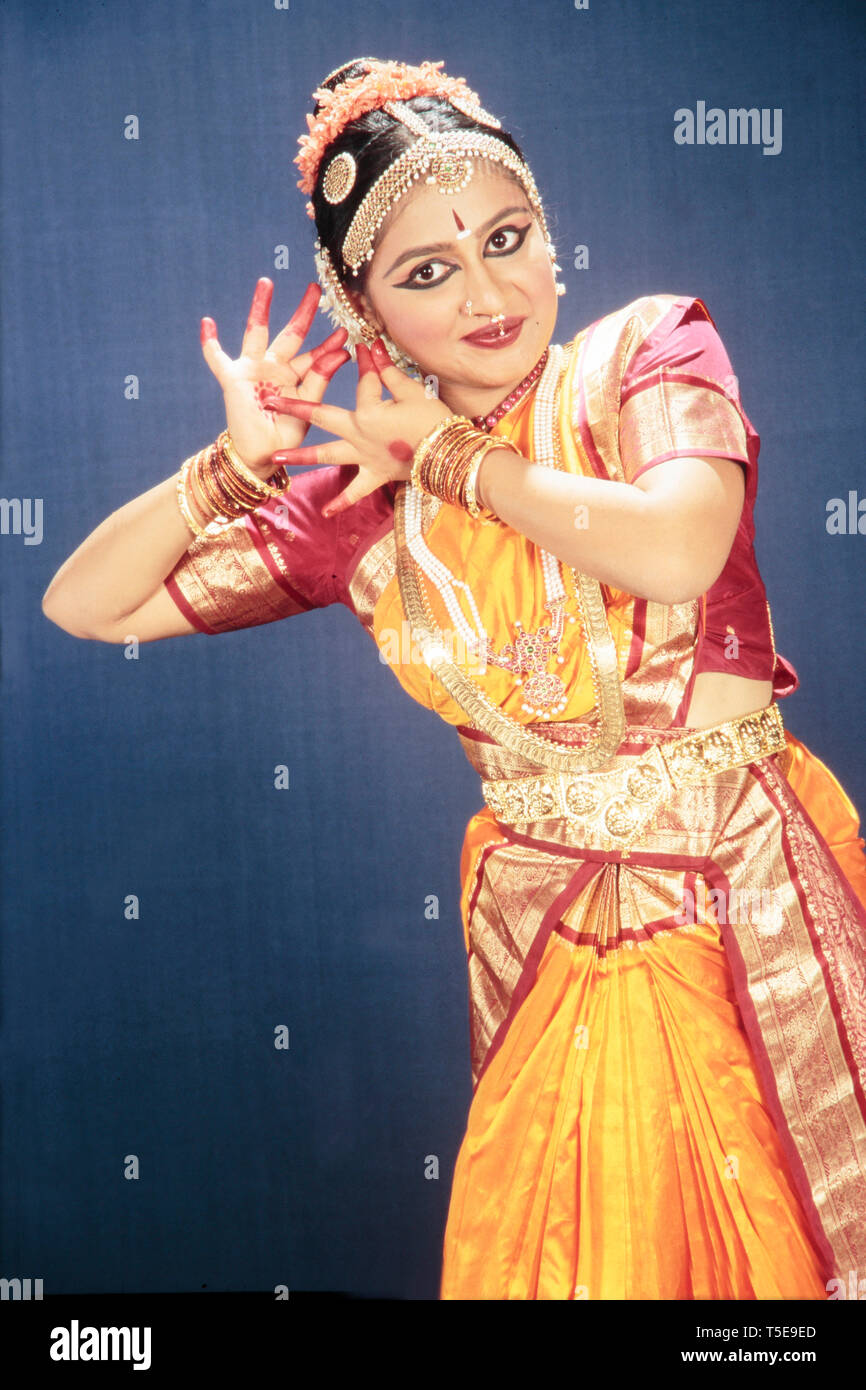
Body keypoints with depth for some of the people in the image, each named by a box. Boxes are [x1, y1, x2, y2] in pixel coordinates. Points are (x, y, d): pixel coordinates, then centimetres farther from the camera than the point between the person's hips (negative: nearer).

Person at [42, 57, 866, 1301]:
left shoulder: (648, 349, -2)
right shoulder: (361, 506, 2)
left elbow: (677, 551, -24)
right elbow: (84, 604, 5)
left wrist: (450, 451, -11)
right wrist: (240, 459, -9)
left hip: (758, 895, -1)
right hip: (553, 940, 2)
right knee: (576, 1262, 11)